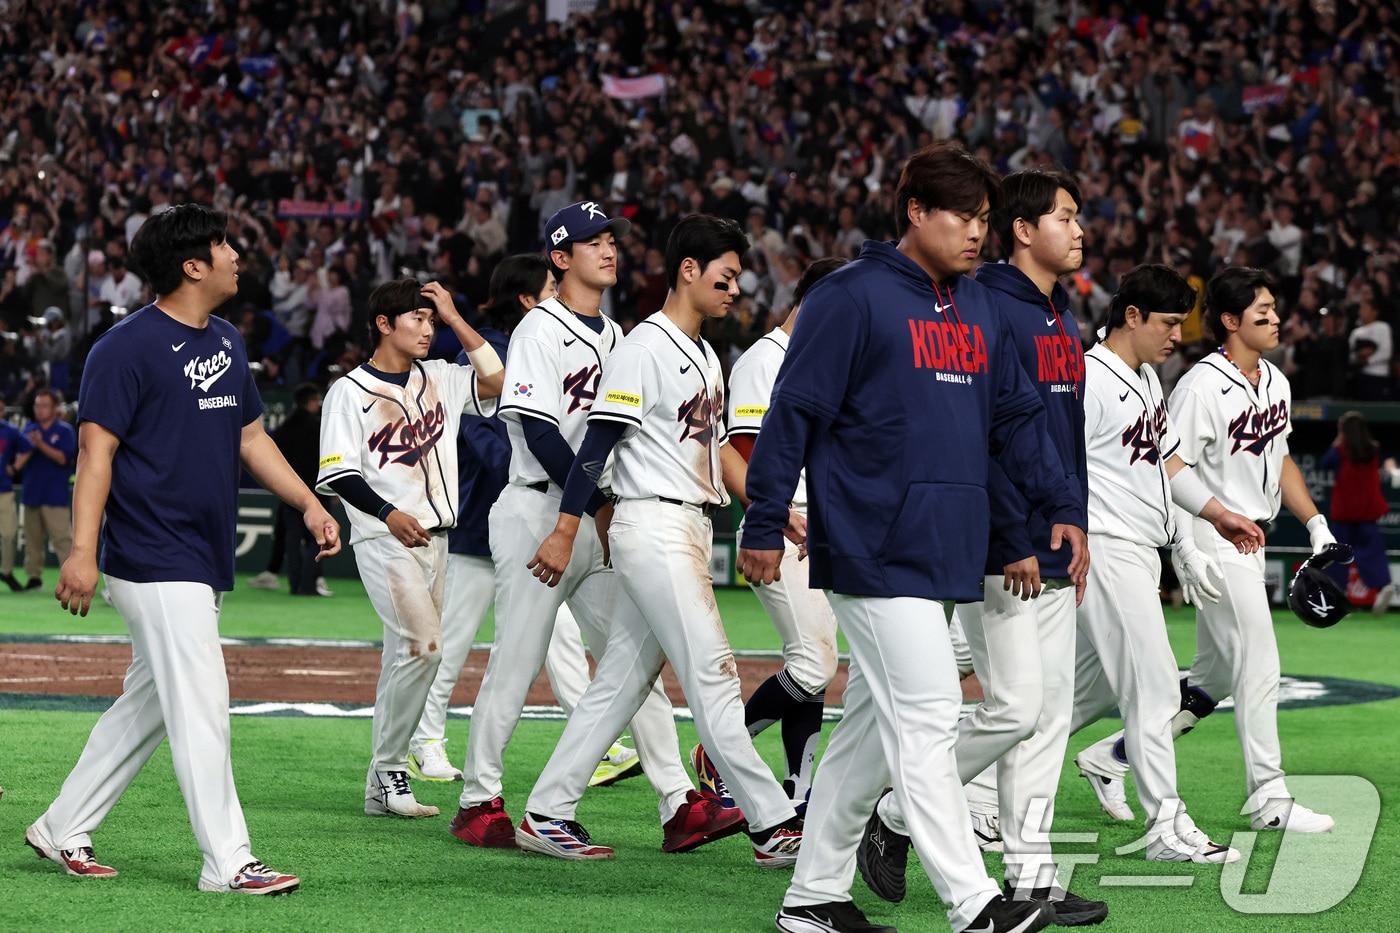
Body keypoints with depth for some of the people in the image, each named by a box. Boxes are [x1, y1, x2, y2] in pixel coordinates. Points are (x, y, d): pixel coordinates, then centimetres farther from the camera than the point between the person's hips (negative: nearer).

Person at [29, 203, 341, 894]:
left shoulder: (226, 344, 15)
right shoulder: (129, 346, -12)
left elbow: (251, 436, 23)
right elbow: (96, 449, -15)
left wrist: (308, 503, 12)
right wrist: (83, 551, -22)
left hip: (207, 561, 9)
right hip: (154, 562, -9)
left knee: (148, 704, 13)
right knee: (200, 705, -11)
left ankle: (63, 830, 24)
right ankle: (227, 862, -9)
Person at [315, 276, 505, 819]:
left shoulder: (438, 379, 14)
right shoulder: (350, 391, -3)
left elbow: (495, 378, 4)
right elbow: (338, 473, -7)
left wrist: (454, 318, 5)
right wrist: (388, 514, -18)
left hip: (434, 537, 7)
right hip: (383, 539, -7)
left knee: (407, 654, 7)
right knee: (424, 645, -18)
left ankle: (384, 787, 11)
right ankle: (389, 770, -8)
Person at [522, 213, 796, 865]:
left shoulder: (706, 356, 19)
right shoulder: (645, 347, -10)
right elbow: (599, 439, -14)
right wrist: (566, 530, -19)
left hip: (692, 529, 9)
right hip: (653, 525, -9)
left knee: (622, 680, 9)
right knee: (712, 675, -9)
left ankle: (546, 815, 13)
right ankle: (772, 825, -10)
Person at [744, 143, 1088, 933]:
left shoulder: (980, 309, 16)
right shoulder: (853, 298, -8)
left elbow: (1017, 416, 18)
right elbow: (794, 412, -10)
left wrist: (1062, 508, 7)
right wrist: (765, 527, -12)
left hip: (943, 554, 8)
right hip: (874, 549, -8)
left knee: (876, 724, 12)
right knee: (927, 714, -12)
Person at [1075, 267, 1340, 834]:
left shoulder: (1275, 381, 11)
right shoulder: (1201, 388, -16)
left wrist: (1315, 523, 13)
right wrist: (1189, 554, -23)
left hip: (1249, 542, 9)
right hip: (1212, 542, -9)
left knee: (1216, 677, 12)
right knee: (1259, 669, -9)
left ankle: (1111, 757, 22)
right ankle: (1268, 798, -2)